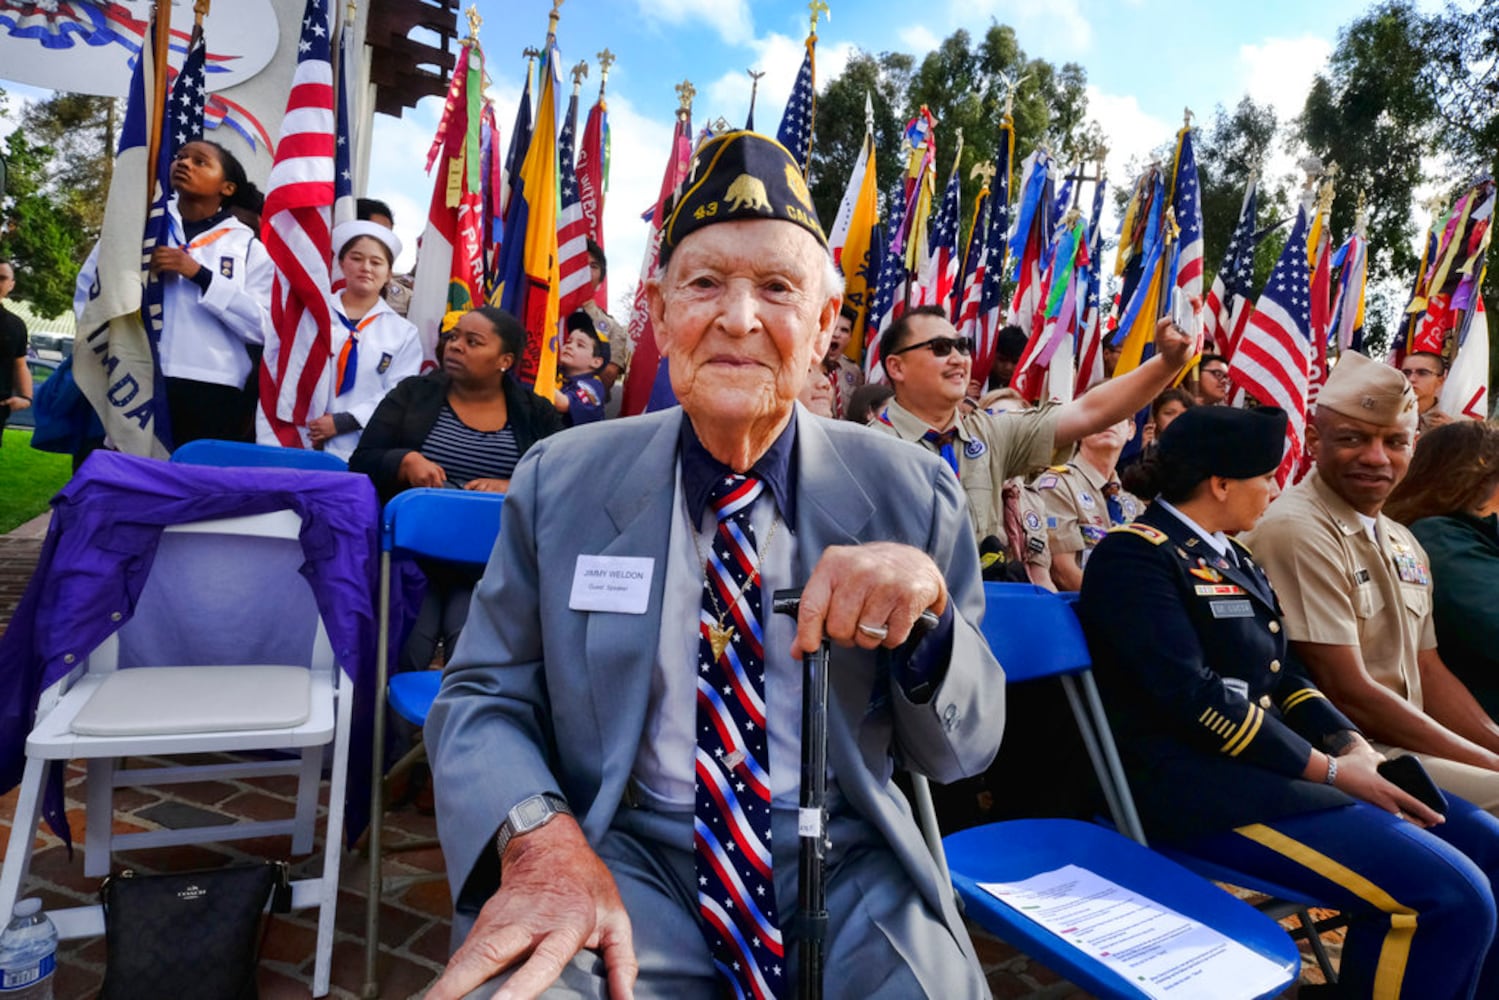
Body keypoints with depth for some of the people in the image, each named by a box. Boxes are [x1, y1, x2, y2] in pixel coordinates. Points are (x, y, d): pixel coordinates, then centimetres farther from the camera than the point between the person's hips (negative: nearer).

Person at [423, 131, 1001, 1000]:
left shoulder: (909, 493, -2)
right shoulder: (561, 481, -1)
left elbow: (965, 750, 1)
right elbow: (481, 698, 1)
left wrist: (928, 604, -21)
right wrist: (539, 835, -21)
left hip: (845, 868, 3)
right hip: (623, 857, -2)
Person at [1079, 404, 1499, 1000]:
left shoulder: (1230, 555, 18)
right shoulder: (1134, 555, -13)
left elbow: (1283, 672, 17)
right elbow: (1196, 698, -21)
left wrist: (1349, 743, -1)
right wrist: (1329, 768, -15)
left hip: (1276, 763, 10)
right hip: (1206, 784, -10)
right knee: (1451, 896, -19)